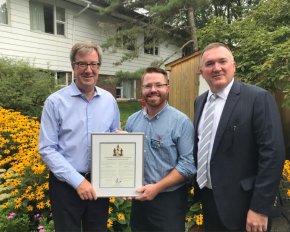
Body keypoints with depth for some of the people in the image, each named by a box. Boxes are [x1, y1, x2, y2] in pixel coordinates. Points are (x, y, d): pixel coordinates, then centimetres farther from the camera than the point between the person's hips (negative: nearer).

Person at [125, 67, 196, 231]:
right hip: (139, 197, 5)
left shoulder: (181, 121, -11)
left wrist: (157, 187, -18)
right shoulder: (132, 120, 4)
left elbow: (188, 163, -15)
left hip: (169, 199, -4)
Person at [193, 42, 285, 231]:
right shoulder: (200, 101, 6)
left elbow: (273, 154, -18)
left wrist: (260, 208, -19)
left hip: (241, 205, -6)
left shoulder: (259, 98, -15)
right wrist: (198, 188, 12)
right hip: (208, 199, 6)